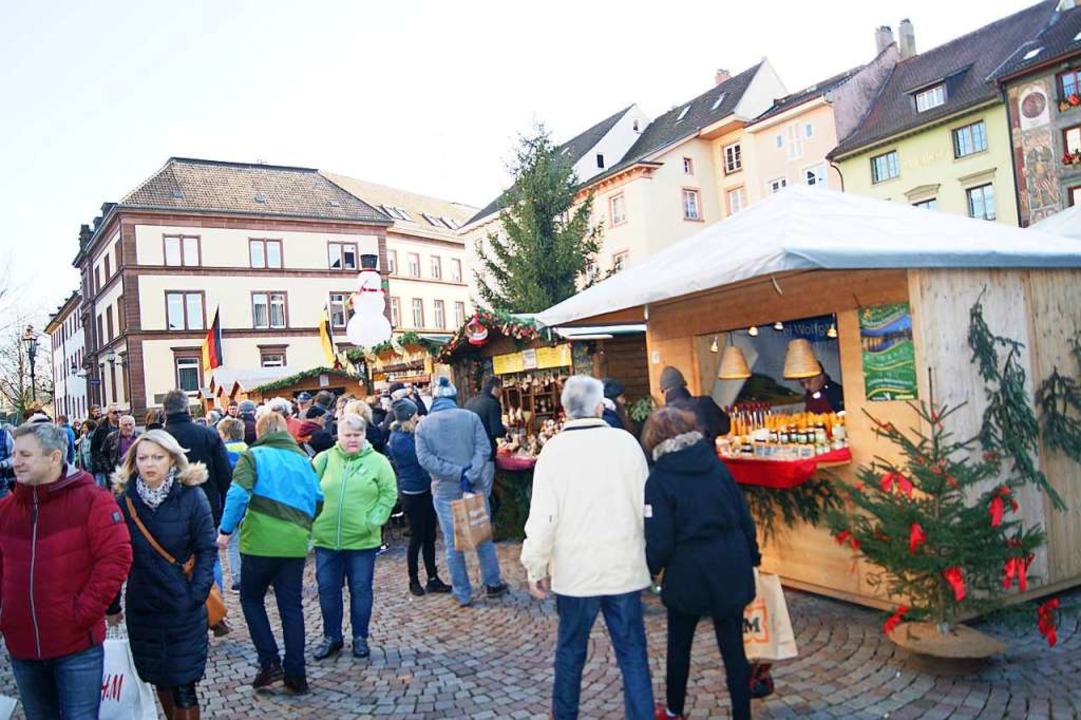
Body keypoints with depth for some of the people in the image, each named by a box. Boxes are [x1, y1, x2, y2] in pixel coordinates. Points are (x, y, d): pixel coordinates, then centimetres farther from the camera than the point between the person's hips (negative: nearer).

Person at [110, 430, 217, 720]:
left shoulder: (191, 497, -10)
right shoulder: (126, 499, -2)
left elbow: (207, 550, -8)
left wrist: (196, 595, -15)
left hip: (184, 608, -3)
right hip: (142, 606, 3)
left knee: (183, 685, 0)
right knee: (158, 678, 17)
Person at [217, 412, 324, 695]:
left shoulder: (253, 455, -1)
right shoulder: (302, 459, 12)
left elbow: (238, 494, -15)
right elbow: (317, 500, 11)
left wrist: (226, 529, -9)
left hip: (260, 542, -3)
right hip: (295, 544, 3)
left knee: (251, 599, 17)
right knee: (292, 608, 11)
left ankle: (270, 663, 10)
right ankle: (295, 676, 13)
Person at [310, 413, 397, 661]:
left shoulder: (377, 461, -3)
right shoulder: (324, 459, 1)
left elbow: (388, 494, -3)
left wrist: (374, 521, -11)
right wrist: (313, 519, -3)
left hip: (362, 540, -2)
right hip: (326, 538, 2)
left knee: (360, 589, 8)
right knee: (327, 589, 11)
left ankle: (360, 638, 24)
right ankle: (331, 637, 28)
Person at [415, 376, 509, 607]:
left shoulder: (423, 425, -2)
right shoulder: (471, 417, -3)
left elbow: (424, 459, -11)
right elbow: (483, 449, -13)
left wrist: (459, 473, -14)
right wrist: (469, 476, -19)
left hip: (444, 491, 0)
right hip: (474, 486, 0)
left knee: (453, 544, 8)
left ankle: (463, 594, 15)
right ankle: (493, 583, 26)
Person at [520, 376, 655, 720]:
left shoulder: (554, 450, -10)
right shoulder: (626, 442, -7)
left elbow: (542, 515, -12)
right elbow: (646, 504, 1)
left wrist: (535, 567, 0)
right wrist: (650, 554, 14)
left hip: (576, 569, 0)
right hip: (625, 566, 1)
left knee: (570, 648, 18)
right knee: (632, 651, 10)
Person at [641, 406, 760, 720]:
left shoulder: (659, 480, -13)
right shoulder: (716, 466, -1)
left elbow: (659, 541, -13)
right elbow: (744, 517, 5)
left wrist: (650, 569, 5)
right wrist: (752, 557, 17)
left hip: (688, 575, -3)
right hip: (731, 570, 3)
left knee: (679, 645, 18)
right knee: (733, 647, 11)